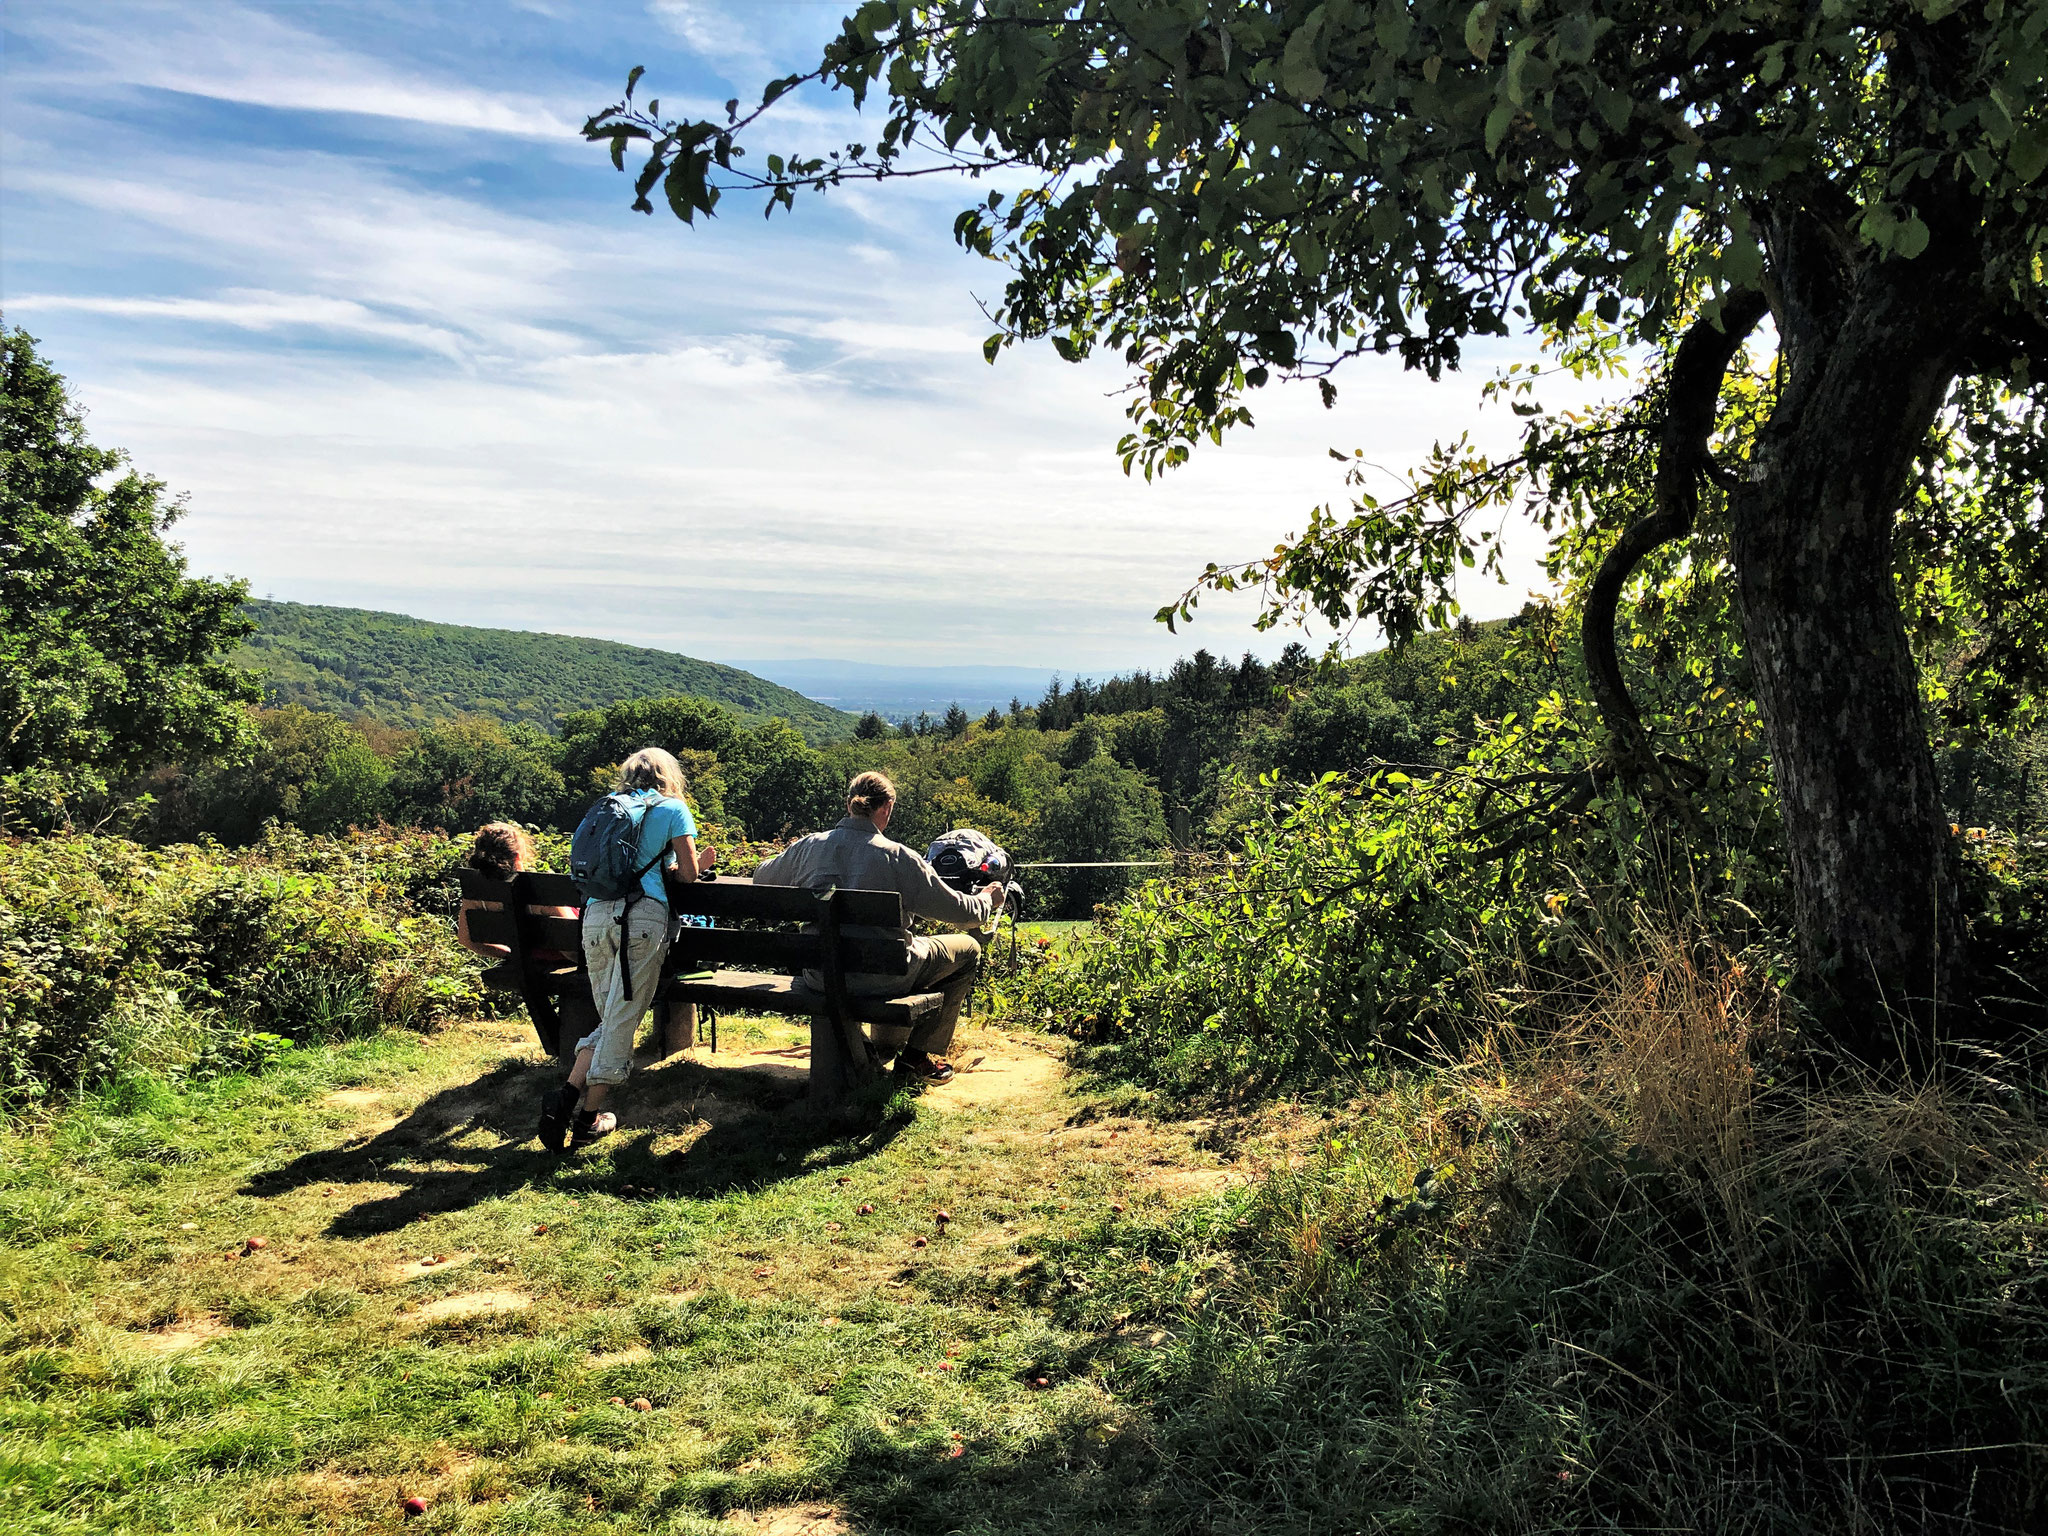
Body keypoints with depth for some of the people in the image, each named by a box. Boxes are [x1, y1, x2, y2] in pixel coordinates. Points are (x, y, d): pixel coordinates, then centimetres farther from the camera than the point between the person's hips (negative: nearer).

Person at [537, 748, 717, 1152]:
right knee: (622, 1018, -1)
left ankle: (567, 1095, -3)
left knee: (610, 1018, 14)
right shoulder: (672, 808, 11)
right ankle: (588, 1118, 0)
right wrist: (698, 862, 31)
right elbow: (686, 874, 6)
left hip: (596, 914, 5)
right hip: (643, 916, -5)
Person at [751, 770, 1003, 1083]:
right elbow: (959, 912, -7)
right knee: (968, 949, 17)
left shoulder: (809, 846, -2)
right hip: (877, 980, -6)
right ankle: (917, 1056, 18)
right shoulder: (897, 857, -14)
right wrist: (987, 899, 15)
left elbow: (761, 878, 18)